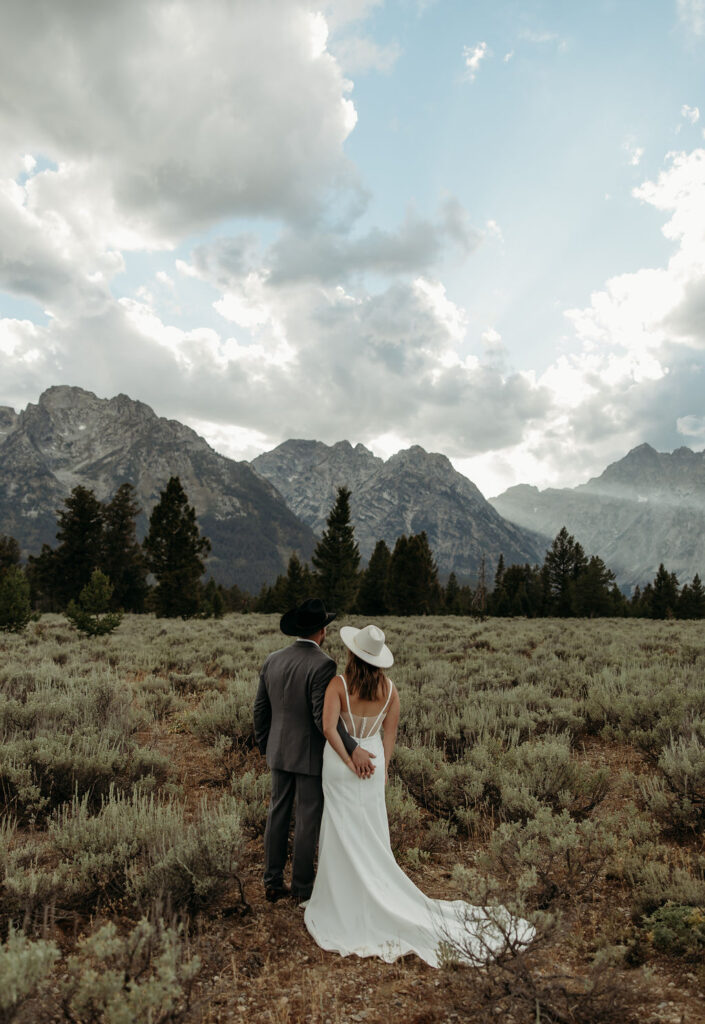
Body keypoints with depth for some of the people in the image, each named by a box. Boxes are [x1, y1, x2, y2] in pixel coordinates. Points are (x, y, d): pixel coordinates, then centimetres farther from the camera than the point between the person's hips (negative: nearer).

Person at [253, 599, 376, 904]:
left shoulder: (273, 660, -1)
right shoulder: (323, 665, -21)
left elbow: (261, 709, 6)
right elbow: (323, 718, -25)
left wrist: (265, 747, 18)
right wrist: (354, 748, -24)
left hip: (280, 752, 6)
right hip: (311, 755, -6)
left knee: (277, 815, 15)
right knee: (307, 821, 8)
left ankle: (273, 883, 25)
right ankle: (302, 887, 20)